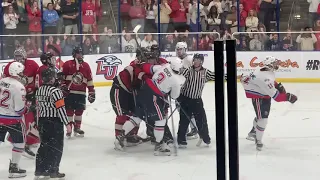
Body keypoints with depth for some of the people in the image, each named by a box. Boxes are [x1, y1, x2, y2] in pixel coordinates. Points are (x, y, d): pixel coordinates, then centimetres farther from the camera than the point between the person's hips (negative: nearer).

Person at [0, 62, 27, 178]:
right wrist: (26, 107, 1)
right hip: (12, 119, -6)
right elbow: (19, 109, -19)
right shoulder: (19, 87, -20)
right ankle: (14, 169, 10)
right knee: (19, 143, 9)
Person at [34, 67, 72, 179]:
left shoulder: (39, 90, 7)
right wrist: (67, 124, -14)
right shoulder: (55, 91, -18)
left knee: (44, 146, 15)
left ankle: (40, 171, 17)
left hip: (42, 121, 8)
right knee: (56, 147, 4)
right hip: (54, 122, -8)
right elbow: (61, 108, -19)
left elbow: (38, 107, 14)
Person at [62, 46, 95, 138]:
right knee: (69, 110, -1)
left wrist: (91, 92, 9)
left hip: (81, 93, 4)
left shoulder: (86, 66, 8)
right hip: (69, 92, -3)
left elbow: (89, 80, 10)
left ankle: (77, 128, 22)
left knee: (79, 110, 8)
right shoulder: (67, 64, -3)